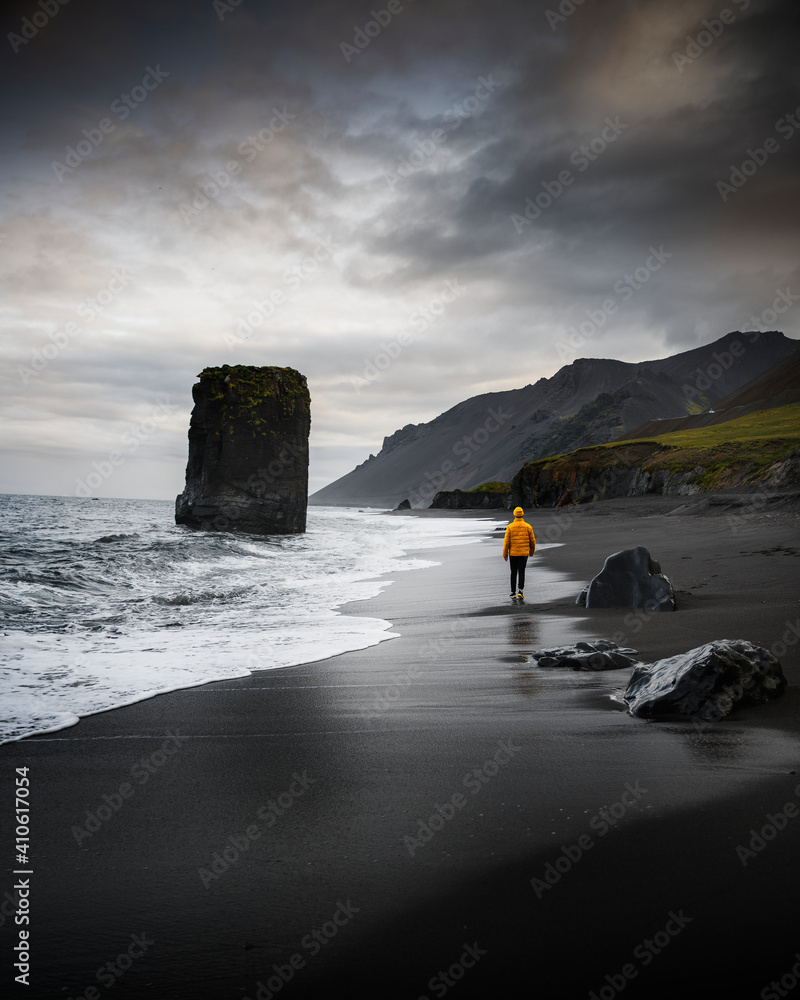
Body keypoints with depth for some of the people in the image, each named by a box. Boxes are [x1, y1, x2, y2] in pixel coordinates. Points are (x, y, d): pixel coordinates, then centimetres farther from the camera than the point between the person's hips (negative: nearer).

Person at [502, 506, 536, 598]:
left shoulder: (510, 527, -6)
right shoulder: (528, 527, -3)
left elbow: (506, 542, -7)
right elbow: (533, 541, 3)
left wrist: (505, 554, 1)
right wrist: (532, 551, 19)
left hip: (513, 553, 0)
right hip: (524, 553, 0)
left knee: (513, 573, 10)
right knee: (521, 572, 2)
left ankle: (513, 592, 13)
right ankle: (520, 591, -14)